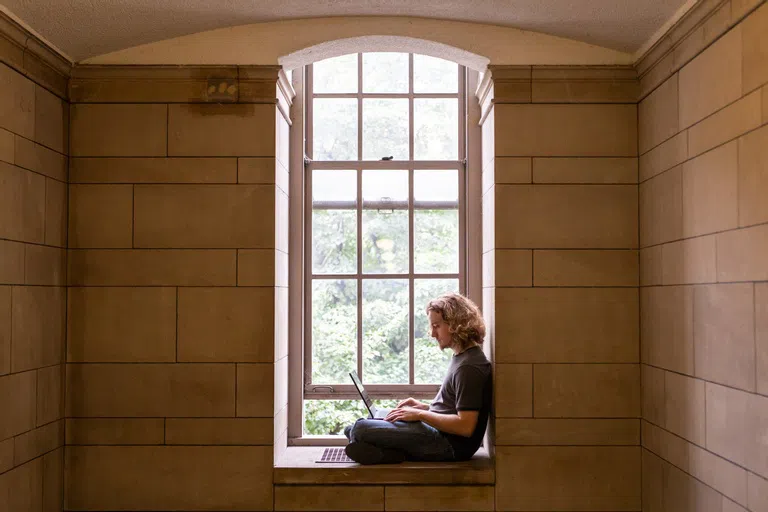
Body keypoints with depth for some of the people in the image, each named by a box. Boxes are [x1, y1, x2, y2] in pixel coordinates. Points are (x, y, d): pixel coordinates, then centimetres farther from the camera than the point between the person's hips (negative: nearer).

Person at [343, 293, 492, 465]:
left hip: (449, 444, -11)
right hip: (441, 434, 11)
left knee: (360, 429, -21)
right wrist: (425, 407, 10)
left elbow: (465, 426, -24)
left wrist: (420, 414, -17)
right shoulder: (462, 357, 14)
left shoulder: (469, 367, -19)